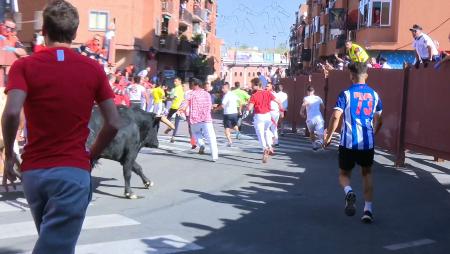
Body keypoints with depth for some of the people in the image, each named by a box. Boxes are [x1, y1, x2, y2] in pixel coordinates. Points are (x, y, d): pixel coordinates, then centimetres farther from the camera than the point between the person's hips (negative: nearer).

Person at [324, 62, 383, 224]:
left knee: (344, 174, 15)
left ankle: (349, 192, -19)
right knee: (367, 173, 22)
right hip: (368, 143, 3)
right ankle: (368, 209, 13)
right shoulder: (374, 95, 7)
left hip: (348, 142, -3)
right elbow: (378, 121, 15)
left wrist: (328, 136, 0)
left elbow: (336, 117, -12)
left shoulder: (346, 94, -5)